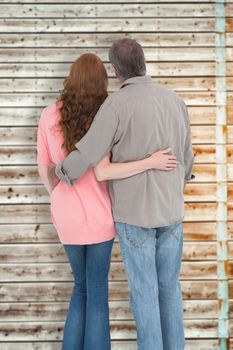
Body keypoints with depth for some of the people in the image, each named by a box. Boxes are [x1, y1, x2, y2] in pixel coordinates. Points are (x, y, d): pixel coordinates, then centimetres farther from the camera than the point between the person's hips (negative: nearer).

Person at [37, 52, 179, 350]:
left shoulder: (49, 116, -4)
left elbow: (44, 168, 2)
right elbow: (102, 172, -25)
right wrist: (151, 162, -20)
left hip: (67, 216, 4)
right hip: (97, 215, -4)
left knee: (82, 286, 22)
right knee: (97, 291, 11)